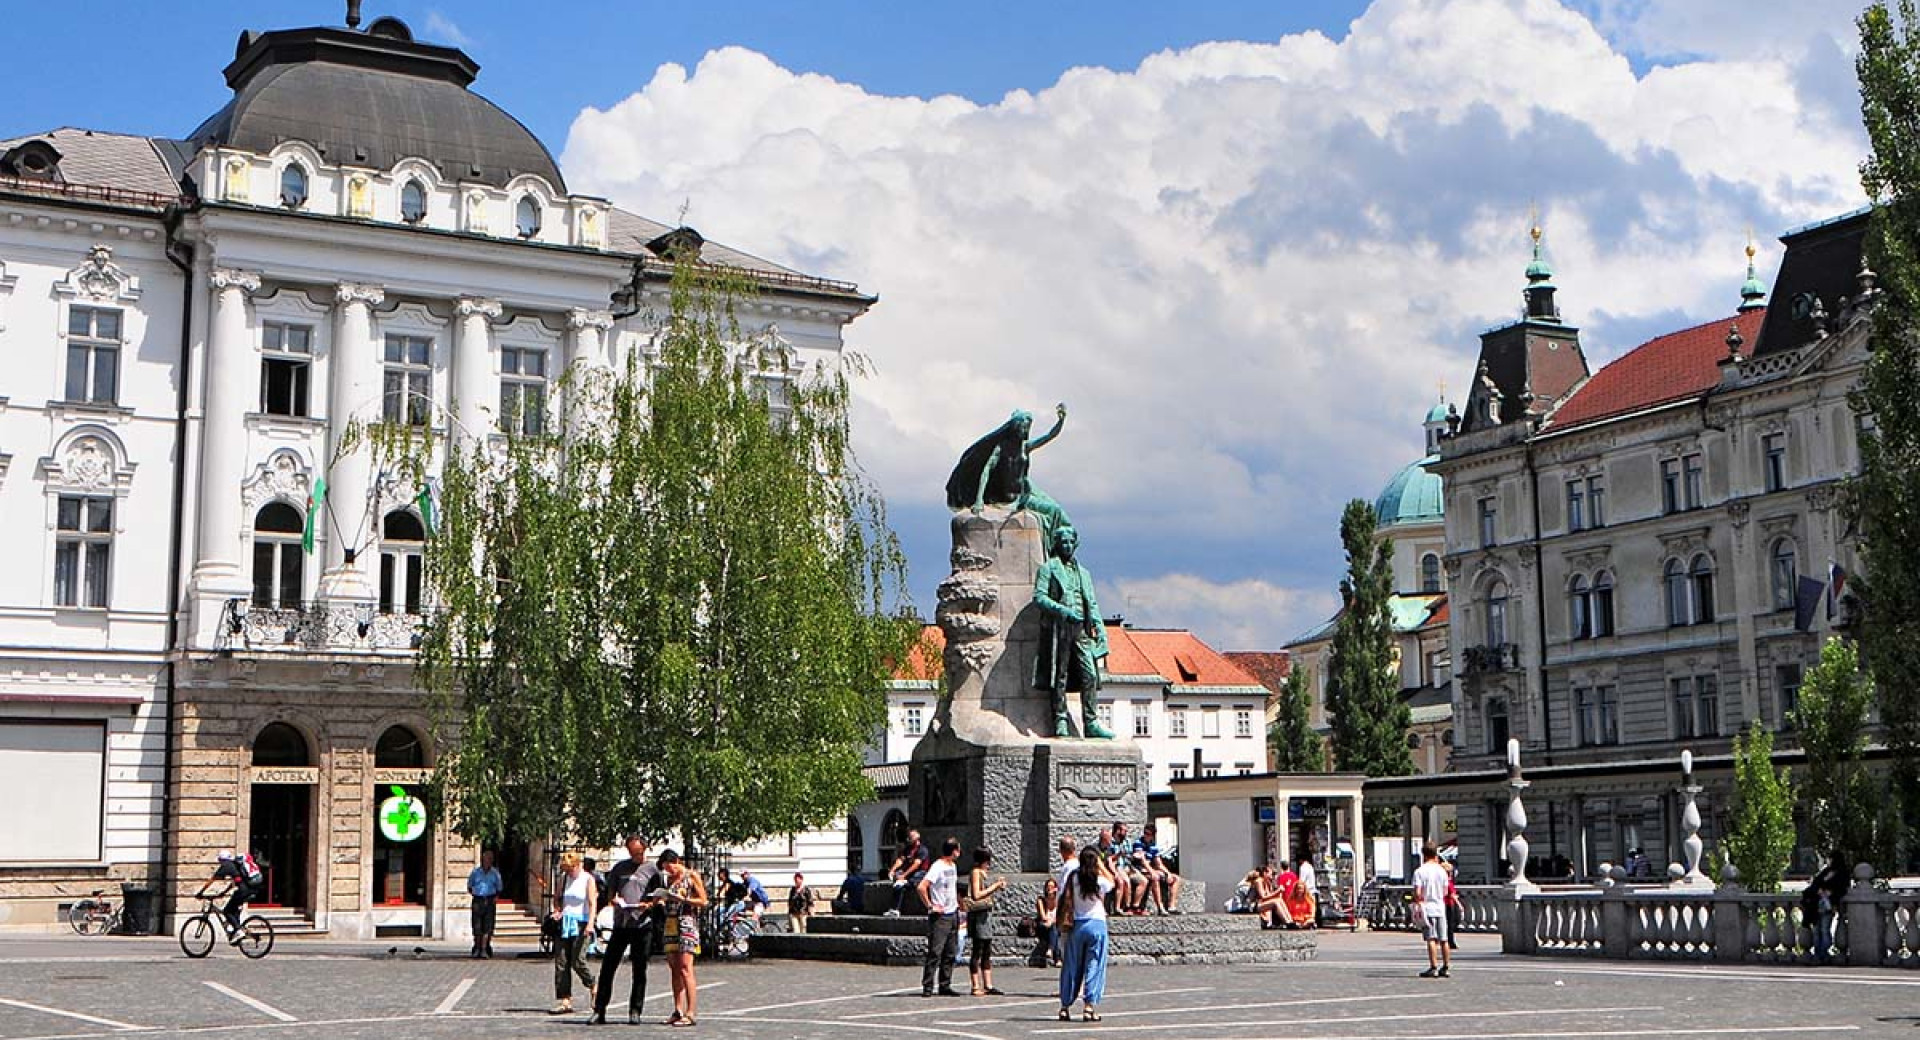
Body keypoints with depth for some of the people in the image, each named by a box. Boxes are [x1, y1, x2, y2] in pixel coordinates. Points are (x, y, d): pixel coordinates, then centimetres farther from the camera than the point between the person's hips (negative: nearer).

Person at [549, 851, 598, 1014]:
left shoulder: (588, 879, -2)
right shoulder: (564, 878, 11)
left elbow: (592, 902, -9)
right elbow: (557, 897, 23)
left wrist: (590, 923, -21)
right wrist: (557, 910, 3)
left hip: (580, 923, -5)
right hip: (563, 923, 5)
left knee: (578, 961, -11)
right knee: (561, 962, -2)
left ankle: (593, 987, 15)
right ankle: (564, 1001, 0)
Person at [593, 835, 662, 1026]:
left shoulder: (652, 870, 6)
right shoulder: (620, 867, 13)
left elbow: (658, 897, 4)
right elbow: (609, 893, 17)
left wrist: (648, 904, -16)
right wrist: (614, 899, -6)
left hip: (642, 924, -2)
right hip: (620, 923, 2)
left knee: (639, 970, 2)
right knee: (607, 967, -1)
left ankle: (635, 1011, 8)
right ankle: (599, 1011, 4)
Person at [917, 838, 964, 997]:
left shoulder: (952, 866, 15)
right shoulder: (937, 867, -13)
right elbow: (922, 887, -23)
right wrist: (931, 906, -18)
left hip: (953, 915, 9)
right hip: (940, 917, -9)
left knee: (950, 954, 9)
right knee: (935, 952, -9)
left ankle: (945, 986, 15)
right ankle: (927, 987, -6)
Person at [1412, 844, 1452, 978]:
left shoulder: (1419, 872, -9)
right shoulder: (1441, 871, 6)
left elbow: (1417, 893, -15)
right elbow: (1445, 892, 11)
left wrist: (1420, 899, 2)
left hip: (1427, 908, -4)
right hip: (1440, 908, 4)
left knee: (1431, 939, -7)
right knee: (1443, 939, 9)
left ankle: (1433, 968, -11)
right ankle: (1445, 967, 13)